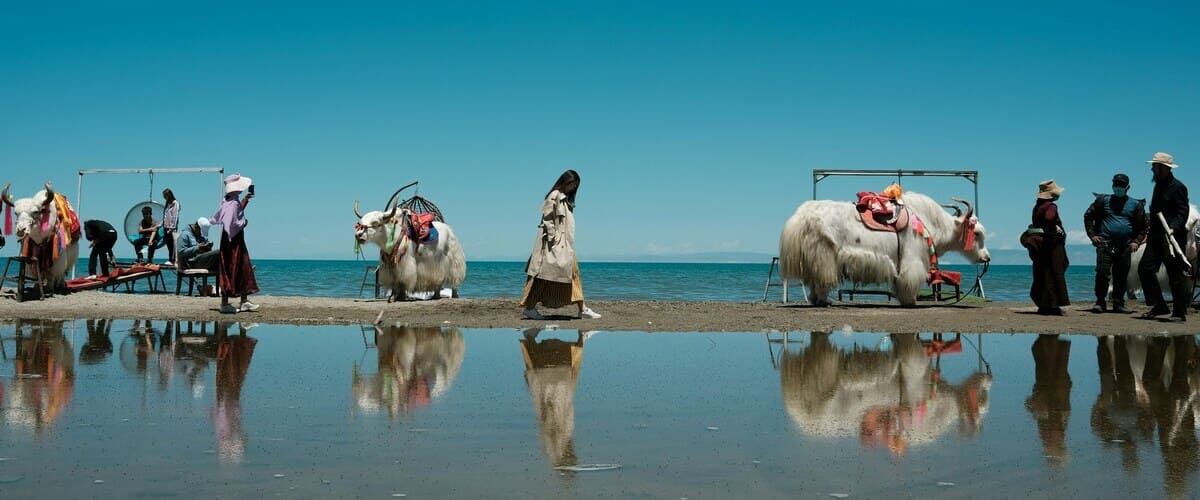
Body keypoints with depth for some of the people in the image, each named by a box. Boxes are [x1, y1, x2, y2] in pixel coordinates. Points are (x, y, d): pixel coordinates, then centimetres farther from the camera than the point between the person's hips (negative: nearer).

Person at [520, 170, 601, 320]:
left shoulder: (566, 198, 17)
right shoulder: (555, 196, -10)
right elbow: (547, 218, -16)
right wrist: (553, 236, -21)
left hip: (565, 244, 10)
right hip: (554, 243, -10)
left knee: (572, 273, 7)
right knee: (545, 274, -6)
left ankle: (582, 309, 8)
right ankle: (529, 308, -1)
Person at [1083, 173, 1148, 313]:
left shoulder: (1136, 204, 11)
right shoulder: (1103, 200, 8)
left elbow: (1143, 226, 14)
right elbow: (1088, 216, 11)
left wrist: (1136, 241, 0)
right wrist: (1092, 235, 2)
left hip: (1125, 246, 2)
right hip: (1105, 243, -2)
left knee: (1122, 276, 4)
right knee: (1102, 273, -11)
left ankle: (1118, 303, 13)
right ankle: (1100, 302, -3)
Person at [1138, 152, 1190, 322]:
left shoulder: (1177, 187, -10)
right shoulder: (1159, 186, 17)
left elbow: (1183, 213, -16)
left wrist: (1173, 228, -30)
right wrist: (1150, 233, 18)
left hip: (1172, 237, -8)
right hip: (1156, 238, 9)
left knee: (1175, 276, -3)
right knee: (1145, 269, 2)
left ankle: (1180, 313, 4)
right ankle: (1158, 306, 9)